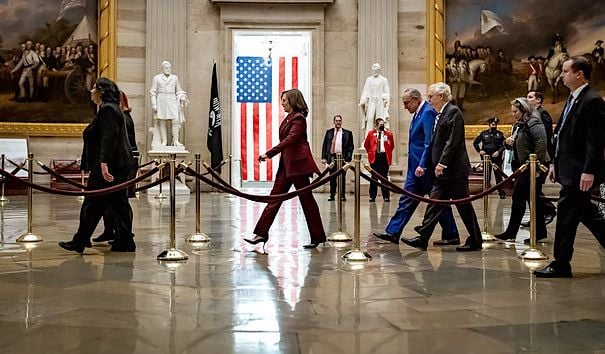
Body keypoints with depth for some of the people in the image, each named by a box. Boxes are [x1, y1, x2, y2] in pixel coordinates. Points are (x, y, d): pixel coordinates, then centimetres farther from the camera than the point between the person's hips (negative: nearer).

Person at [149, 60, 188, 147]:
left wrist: (181, 100, 8)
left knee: (176, 120, -12)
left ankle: (175, 140, -7)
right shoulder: (157, 78, 9)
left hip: (172, 101, 1)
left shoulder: (175, 77, 15)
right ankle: (164, 141, 2)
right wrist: (153, 104, -1)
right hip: (161, 101, -1)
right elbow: (153, 92, 7)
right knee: (162, 121, -3)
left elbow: (178, 91, 21)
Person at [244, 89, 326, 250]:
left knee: (306, 199, -1)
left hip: (298, 163, -9)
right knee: (275, 197, 5)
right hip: (287, 164, 9)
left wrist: (269, 153, -26)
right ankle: (262, 233, 7)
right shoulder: (289, 118, 15)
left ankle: (318, 237, 10)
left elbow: (289, 140, -22)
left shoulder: (299, 118, -12)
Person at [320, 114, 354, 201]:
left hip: (342, 157, -2)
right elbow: (324, 145, 9)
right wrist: (324, 157, 1)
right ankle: (332, 195, 11)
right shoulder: (329, 132, 10)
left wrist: (348, 157, -6)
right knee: (332, 178, 5)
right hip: (331, 157, 2)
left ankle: (342, 195, 8)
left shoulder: (347, 133, 5)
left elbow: (351, 146, 4)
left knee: (342, 177, 1)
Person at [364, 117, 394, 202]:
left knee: (384, 177, 3)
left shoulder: (388, 134, 4)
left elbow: (392, 146, 14)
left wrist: (388, 153, 10)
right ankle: (372, 196, 8)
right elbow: (366, 144, 14)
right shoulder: (371, 133, 3)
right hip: (374, 157, 0)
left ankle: (386, 196, 8)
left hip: (384, 157, 0)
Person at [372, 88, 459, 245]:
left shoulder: (428, 112, -14)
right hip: (416, 166, 10)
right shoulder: (418, 114, 15)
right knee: (407, 199, 10)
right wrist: (416, 164, 17)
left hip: (425, 167, -10)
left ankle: (451, 236, 12)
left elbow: (429, 141, -21)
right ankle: (393, 232, 14)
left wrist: (422, 165, -24)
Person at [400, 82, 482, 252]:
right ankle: (423, 239, 8)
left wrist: (442, 163, -21)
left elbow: (453, 141, -19)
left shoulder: (453, 112, -11)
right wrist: (438, 165, 15)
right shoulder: (441, 115, 16)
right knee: (435, 203, 7)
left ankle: (475, 241, 13)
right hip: (444, 171, 9)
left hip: (454, 170, -9)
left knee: (464, 206, 1)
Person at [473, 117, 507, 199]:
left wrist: (498, 151, -14)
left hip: (497, 158, -1)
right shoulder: (483, 133, 7)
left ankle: (501, 192, 4)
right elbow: (475, 142, 12)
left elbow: (504, 145, 1)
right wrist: (479, 150, 1)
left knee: (499, 175, -1)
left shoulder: (500, 134, 6)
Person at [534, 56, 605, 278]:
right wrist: (555, 163, 17)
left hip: (579, 172, -10)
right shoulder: (573, 99, 15)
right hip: (568, 169, 10)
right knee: (586, 213, 14)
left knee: (566, 214, -3)